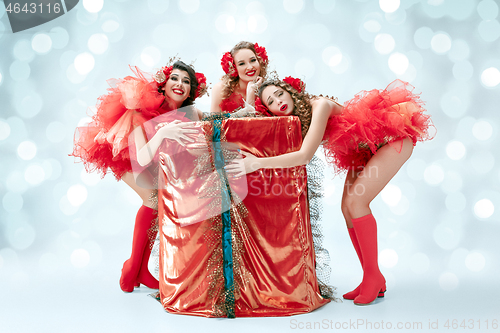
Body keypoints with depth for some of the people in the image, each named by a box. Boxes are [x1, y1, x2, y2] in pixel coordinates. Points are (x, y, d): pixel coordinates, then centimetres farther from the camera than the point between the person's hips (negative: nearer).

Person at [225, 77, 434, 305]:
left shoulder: (319, 106, -30)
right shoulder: (294, 121, -5)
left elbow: (305, 155, -39)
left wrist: (258, 163, -42)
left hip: (392, 138, -8)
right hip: (364, 149, 8)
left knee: (356, 202, -19)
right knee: (347, 207, -1)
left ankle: (373, 276, -5)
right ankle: (372, 280, 10)